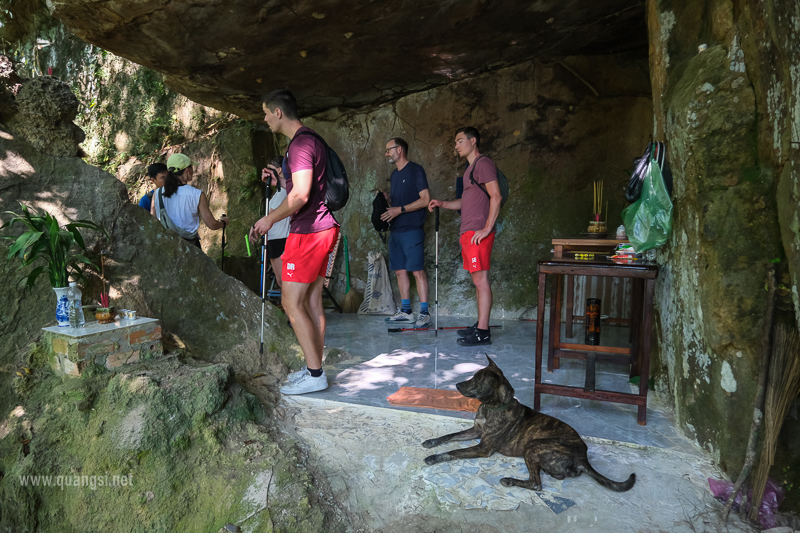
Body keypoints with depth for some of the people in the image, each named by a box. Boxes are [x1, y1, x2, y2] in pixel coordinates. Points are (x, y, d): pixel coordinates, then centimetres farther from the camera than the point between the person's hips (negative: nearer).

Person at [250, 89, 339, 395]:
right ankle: (315, 367, 19)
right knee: (311, 300, 12)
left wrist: (270, 219, -11)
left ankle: (314, 375, -1)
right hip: (322, 229, 10)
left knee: (291, 302, -6)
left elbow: (300, 195, -24)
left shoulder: (301, 144, -15)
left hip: (308, 232, -10)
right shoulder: (310, 140, 18)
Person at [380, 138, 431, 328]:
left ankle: (424, 313, -4)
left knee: (417, 271, -9)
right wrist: (387, 200, 6)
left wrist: (400, 209, -15)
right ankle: (405, 311, 16)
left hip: (412, 229, -8)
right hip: (395, 230, 8)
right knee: (400, 270, 8)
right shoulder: (394, 174, 21)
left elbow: (425, 199, -11)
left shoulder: (415, 170, -3)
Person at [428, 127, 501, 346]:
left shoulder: (483, 163, -7)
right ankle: (480, 326, 19)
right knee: (478, 280, 12)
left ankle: (483, 332, -7)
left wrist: (487, 228, -21)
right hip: (468, 232, 10)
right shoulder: (470, 168, 23)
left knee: (481, 280, -9)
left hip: (478, 233, -10)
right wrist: (442, 204, 16)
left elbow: (496, 196, -16)